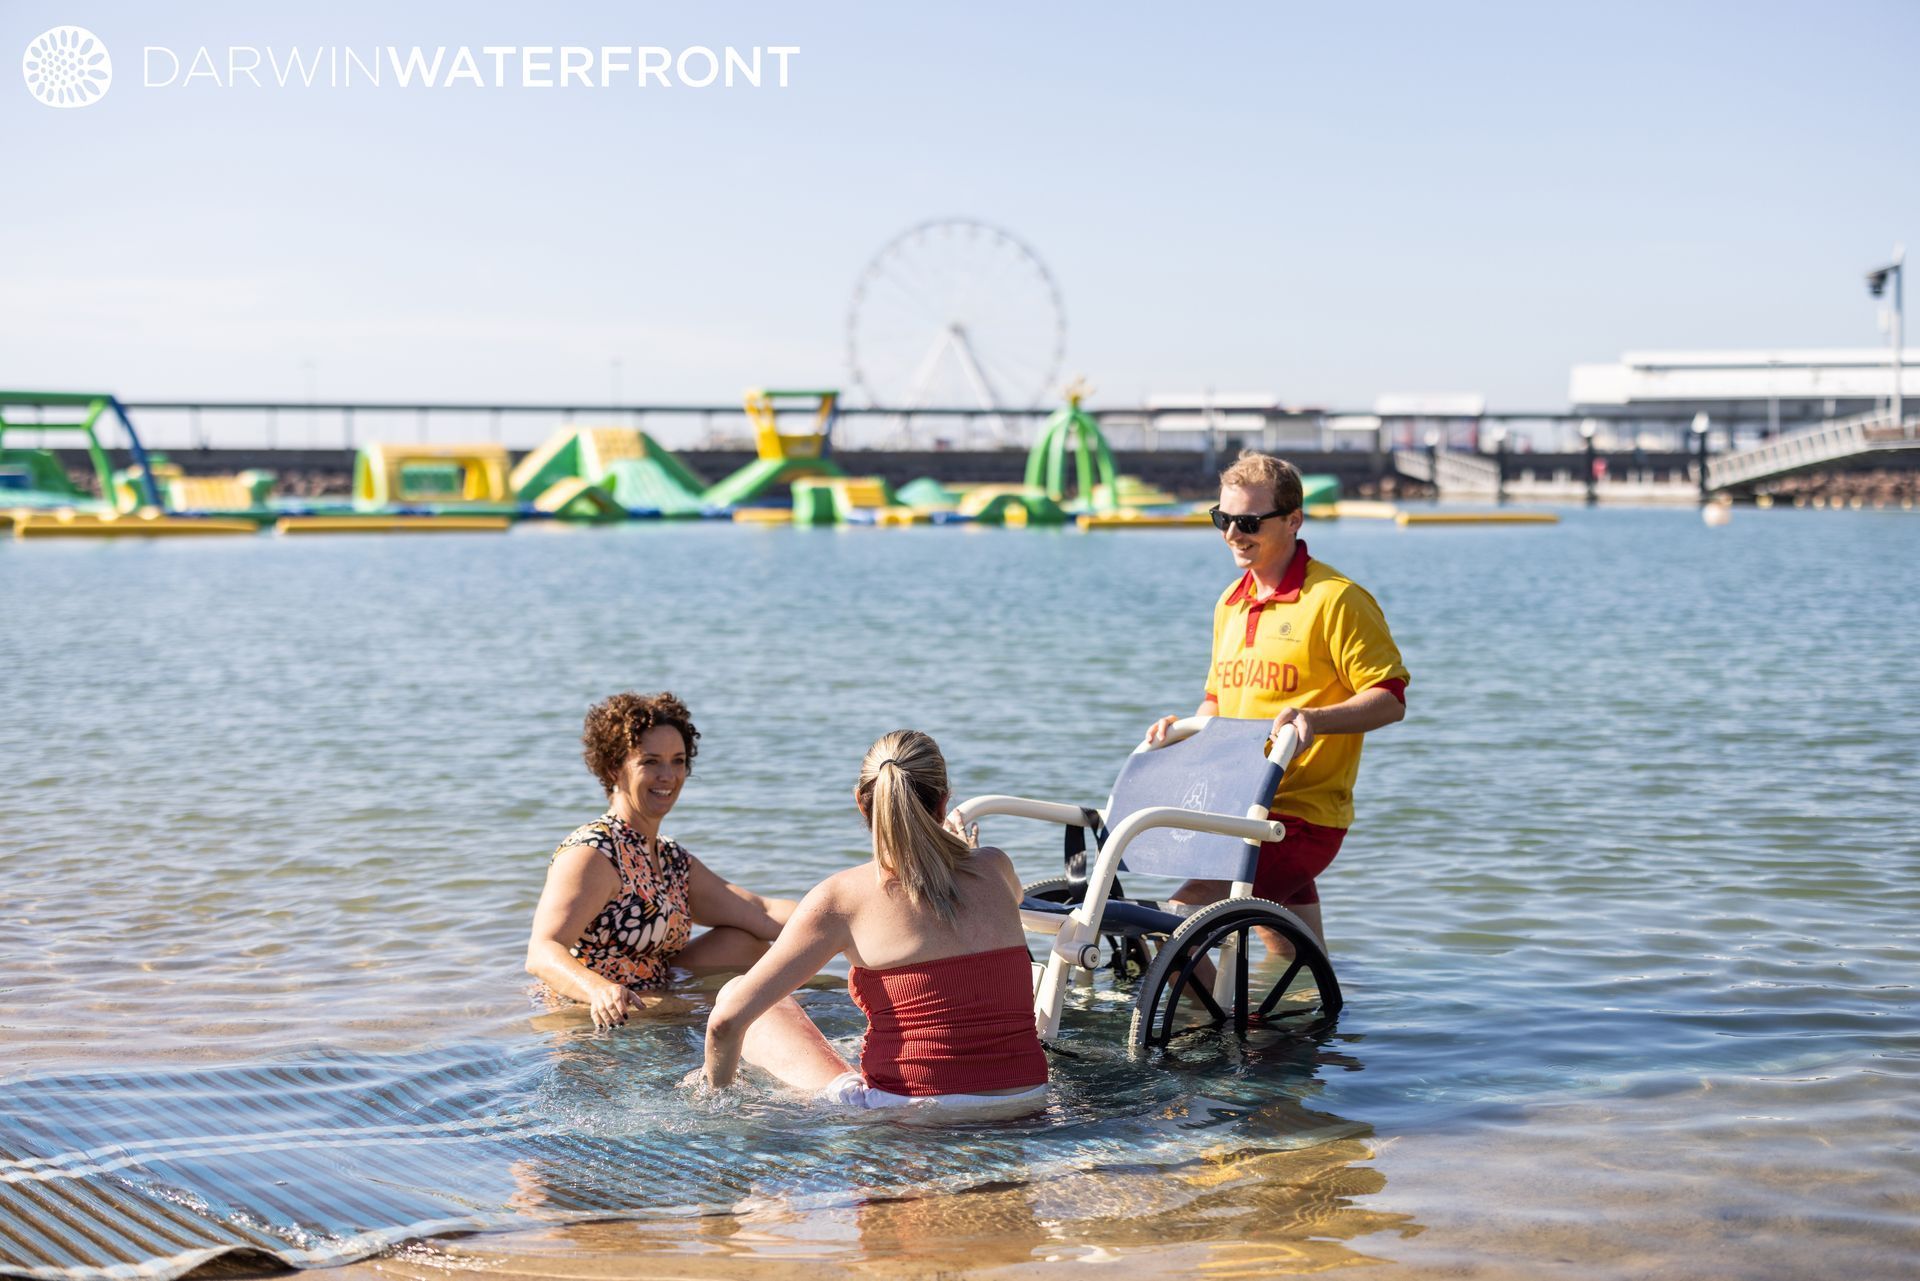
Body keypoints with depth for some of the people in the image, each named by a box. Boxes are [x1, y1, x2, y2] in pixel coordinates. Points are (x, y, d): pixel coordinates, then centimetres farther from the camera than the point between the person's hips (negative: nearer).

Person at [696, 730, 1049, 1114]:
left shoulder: (843, 895, -8)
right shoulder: (996, 869, 3)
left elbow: (728, 1019, -9)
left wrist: (716, 1090, 12)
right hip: (1025, 1103, 4)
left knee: (737, 993, 15)